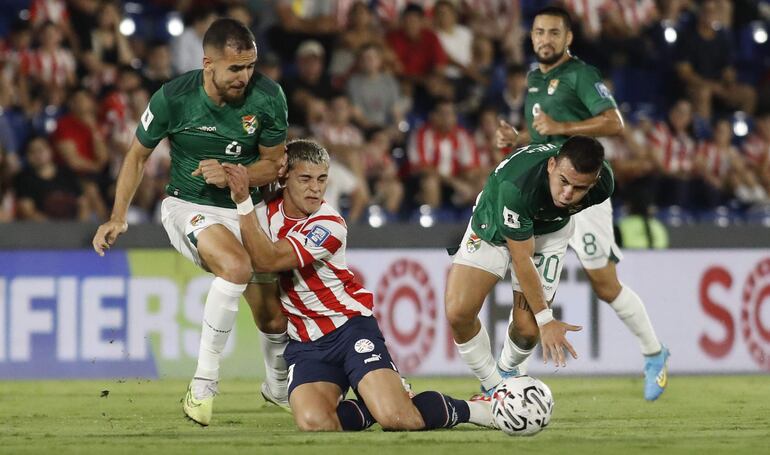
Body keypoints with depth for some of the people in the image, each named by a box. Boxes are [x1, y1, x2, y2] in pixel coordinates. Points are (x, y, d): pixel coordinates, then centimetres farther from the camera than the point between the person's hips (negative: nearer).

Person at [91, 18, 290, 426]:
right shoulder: (173, 98, -17)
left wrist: (231, 175, -21)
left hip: (245, 209, 3)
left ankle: (278, 388, 40)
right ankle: (204, 382, -25)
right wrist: (118, 218, -5)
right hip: (189, 206, -3)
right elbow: (138, 155, 0)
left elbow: (273, 164, -2)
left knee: (274, 319, 5)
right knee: (237, 266, -34)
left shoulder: (268, 97, -15)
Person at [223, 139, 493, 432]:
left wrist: (243, 202, -26)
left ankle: (468, 409, 5)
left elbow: (268, 261, -23)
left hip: (349, 326, -4)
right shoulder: (267, 211, 2)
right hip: (305, 344, 4)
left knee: (395, 418, -25)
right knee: (313, 423, -28)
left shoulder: (329, 226, -13)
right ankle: (370, 407, 6)